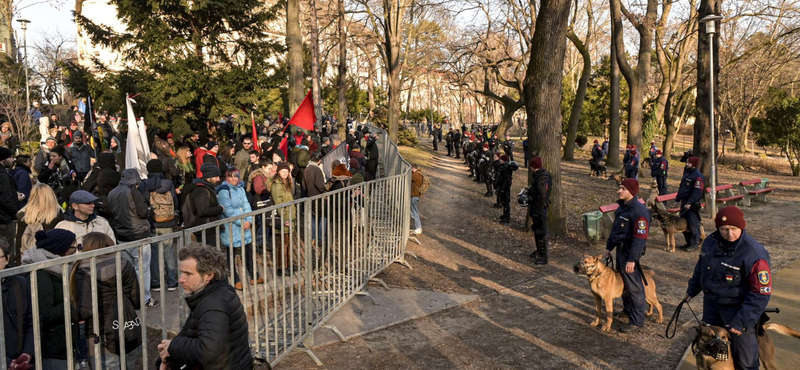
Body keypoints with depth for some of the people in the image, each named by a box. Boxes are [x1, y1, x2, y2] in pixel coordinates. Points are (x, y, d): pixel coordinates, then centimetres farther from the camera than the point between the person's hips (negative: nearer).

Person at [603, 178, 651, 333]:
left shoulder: (639, 211, -21)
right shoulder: (622, 206, 9)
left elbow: (640, 237, -24)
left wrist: (632, 259, -25)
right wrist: (609, 247, 18)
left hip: (630, 252, -10)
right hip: (620, 249, 10)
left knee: (634, 285, -3)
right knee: (622, 281, 22)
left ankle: (637, 320, 7)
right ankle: (628, 309, 40)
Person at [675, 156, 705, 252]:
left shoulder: (698, 176, -14)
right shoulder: (687, 173, 17)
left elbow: (697, 192, -22)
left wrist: (689, 203, -27)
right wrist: (677, 199, 19)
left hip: (692, 204, -10)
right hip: (684, 202, 10)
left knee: (693, 224, -5)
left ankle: (694, 244, 2)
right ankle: (689, 242, 24)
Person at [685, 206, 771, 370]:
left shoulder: (754, 254, -26)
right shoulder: (711, 241, -7)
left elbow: (761, 294, -22)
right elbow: (701, 267, 12)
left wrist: (742, 321, -22)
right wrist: (692, 289, 21)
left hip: (737, 308, -6)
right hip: (711, 303, 6)